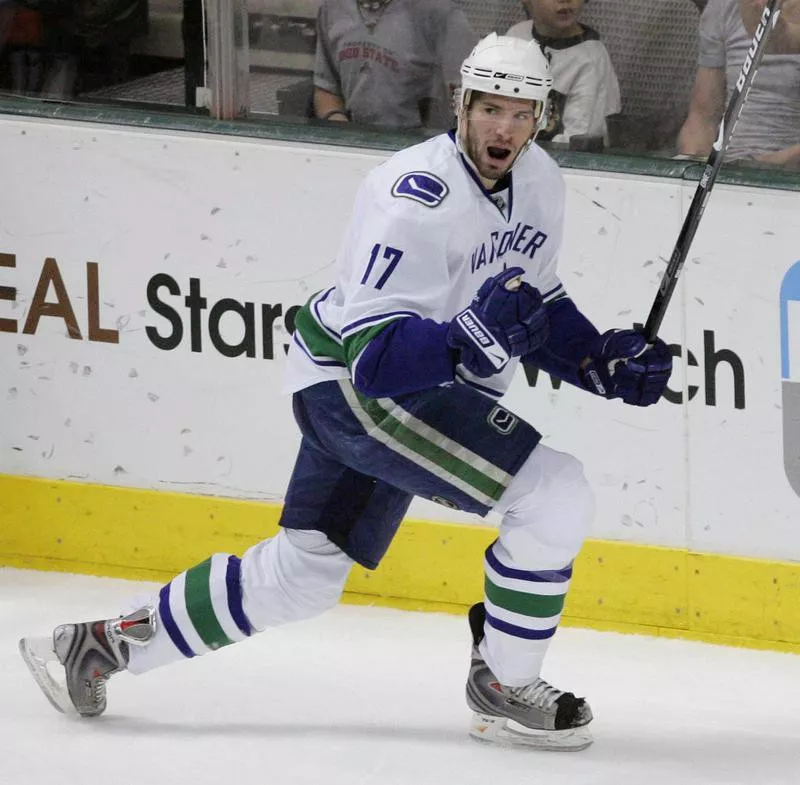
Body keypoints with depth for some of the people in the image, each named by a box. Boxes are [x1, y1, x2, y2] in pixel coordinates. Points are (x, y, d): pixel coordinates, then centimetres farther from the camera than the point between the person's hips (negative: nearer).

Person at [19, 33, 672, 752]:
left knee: (299, 576, 18)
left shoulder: (540, 182, 2)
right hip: (351, 387, -9)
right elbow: (375, 354, -31)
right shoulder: (417, 199, -27)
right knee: (557, 497, -20)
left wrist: (607, 362, 1)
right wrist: (470, 337, -46)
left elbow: (539, 305, 16)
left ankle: (104, 641, 28)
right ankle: (504, 687, -4)